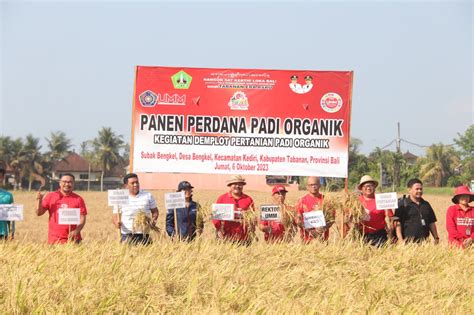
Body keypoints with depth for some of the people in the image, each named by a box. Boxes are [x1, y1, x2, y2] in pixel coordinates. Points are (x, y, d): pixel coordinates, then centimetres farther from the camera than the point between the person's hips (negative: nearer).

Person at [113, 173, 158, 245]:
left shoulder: (148, 196, 8)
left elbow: (155, 211, 15)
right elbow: (116, 216, 7)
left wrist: (153, 221, -5)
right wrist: (117, 223, -15)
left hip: (144, 235, 1)